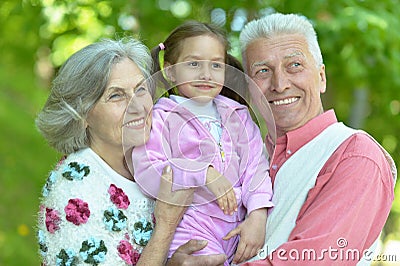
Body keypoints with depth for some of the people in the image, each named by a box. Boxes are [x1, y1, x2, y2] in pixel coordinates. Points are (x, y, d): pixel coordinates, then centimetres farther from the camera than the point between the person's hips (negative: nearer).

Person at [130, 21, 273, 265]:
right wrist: (205, 174, -20)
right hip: (190, 227, -4)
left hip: (239, 228, 4)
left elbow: (255, 167, 8)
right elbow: (147, 174, -11)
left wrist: (257, 217, -8)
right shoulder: (161, 118, 1)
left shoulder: (238, 115, 15)